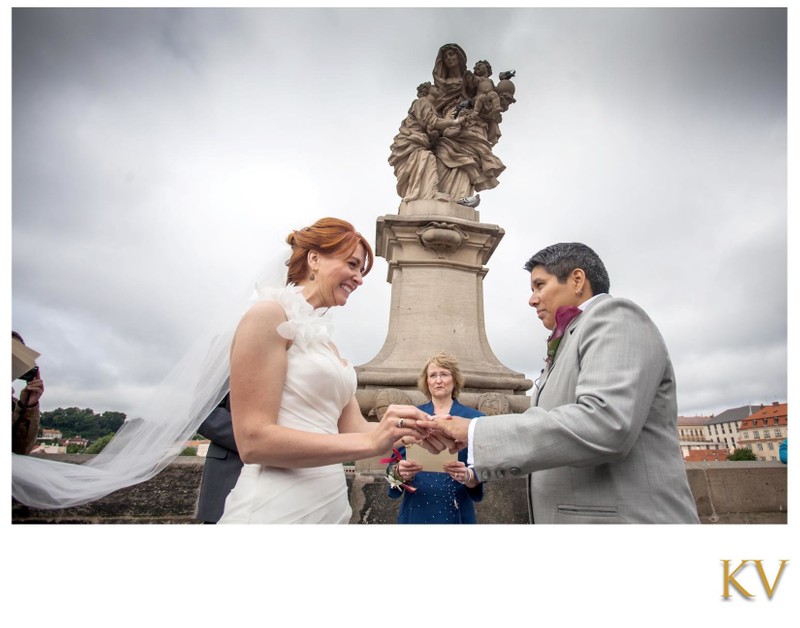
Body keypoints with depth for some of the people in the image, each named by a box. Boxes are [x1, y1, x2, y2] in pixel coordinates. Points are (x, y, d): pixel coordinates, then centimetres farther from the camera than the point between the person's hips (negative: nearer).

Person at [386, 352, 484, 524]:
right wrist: (400, 472, -23)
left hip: (455, 512, -1)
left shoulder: (474, 419, -5)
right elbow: (394, 466, -1)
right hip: (415, 510, 1)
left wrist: (467, 475, -27)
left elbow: (480, 474, -6)